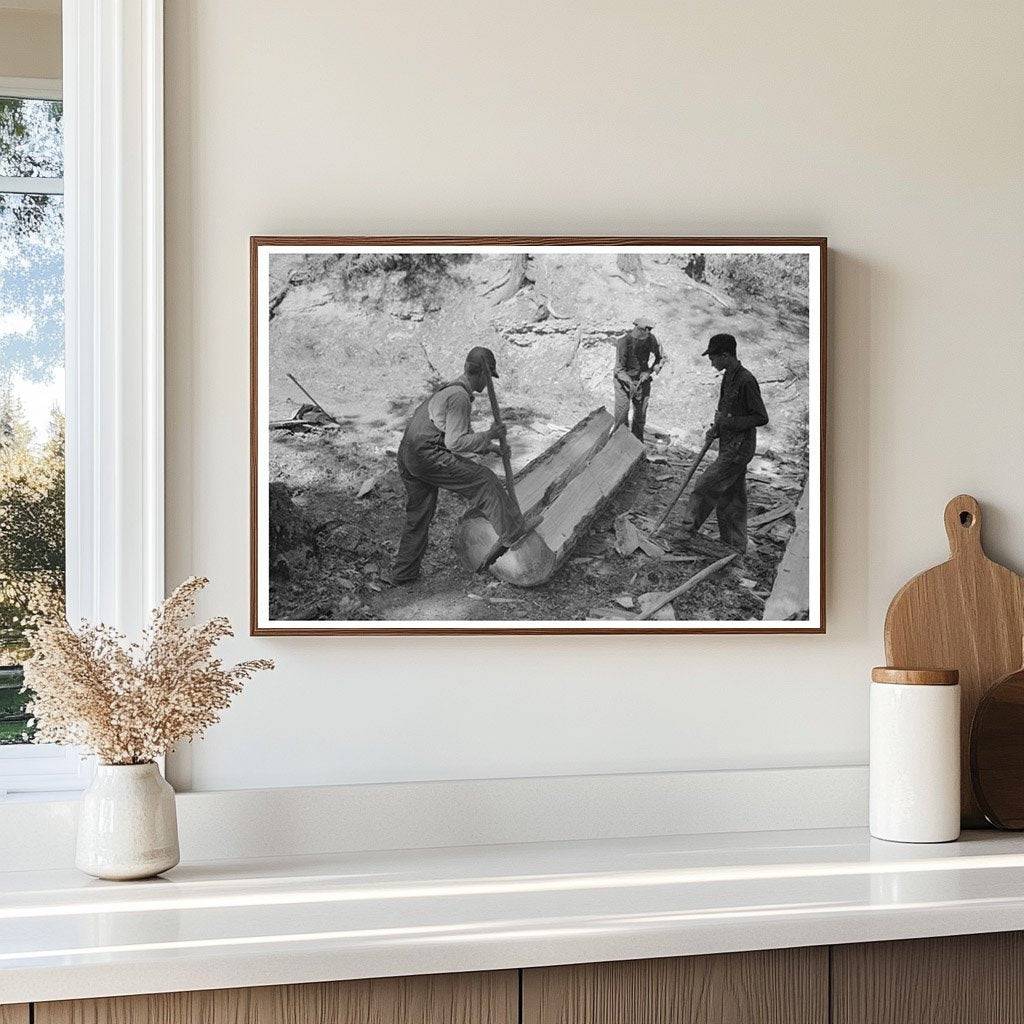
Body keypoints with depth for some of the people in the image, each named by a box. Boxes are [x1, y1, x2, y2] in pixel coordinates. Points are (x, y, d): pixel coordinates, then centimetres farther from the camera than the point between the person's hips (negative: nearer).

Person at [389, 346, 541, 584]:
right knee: (482, 480, -3)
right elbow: (455, 443, -18)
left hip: (407, 456, 10)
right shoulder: (459, 396, -14)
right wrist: (488, 435, -9)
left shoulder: (450, 389, 19)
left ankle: (403, 572, 23)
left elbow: (453, 435, 30)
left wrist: (482, 446, 25)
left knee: (419, 515, 17)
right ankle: (512, 532, 4)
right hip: (428, 455, -10)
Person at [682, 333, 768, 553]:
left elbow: (761, 417, -20)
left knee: (705, 488, -6)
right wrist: (716, 430, 5)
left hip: (739, 449, -10)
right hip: (729, 447, 10)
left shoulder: (746, 381, -20)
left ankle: (688, 531, 7)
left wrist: (728, 423, -20)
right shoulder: (728, 377, 10)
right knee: (728, 499, 14)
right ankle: (734, 547, 23)